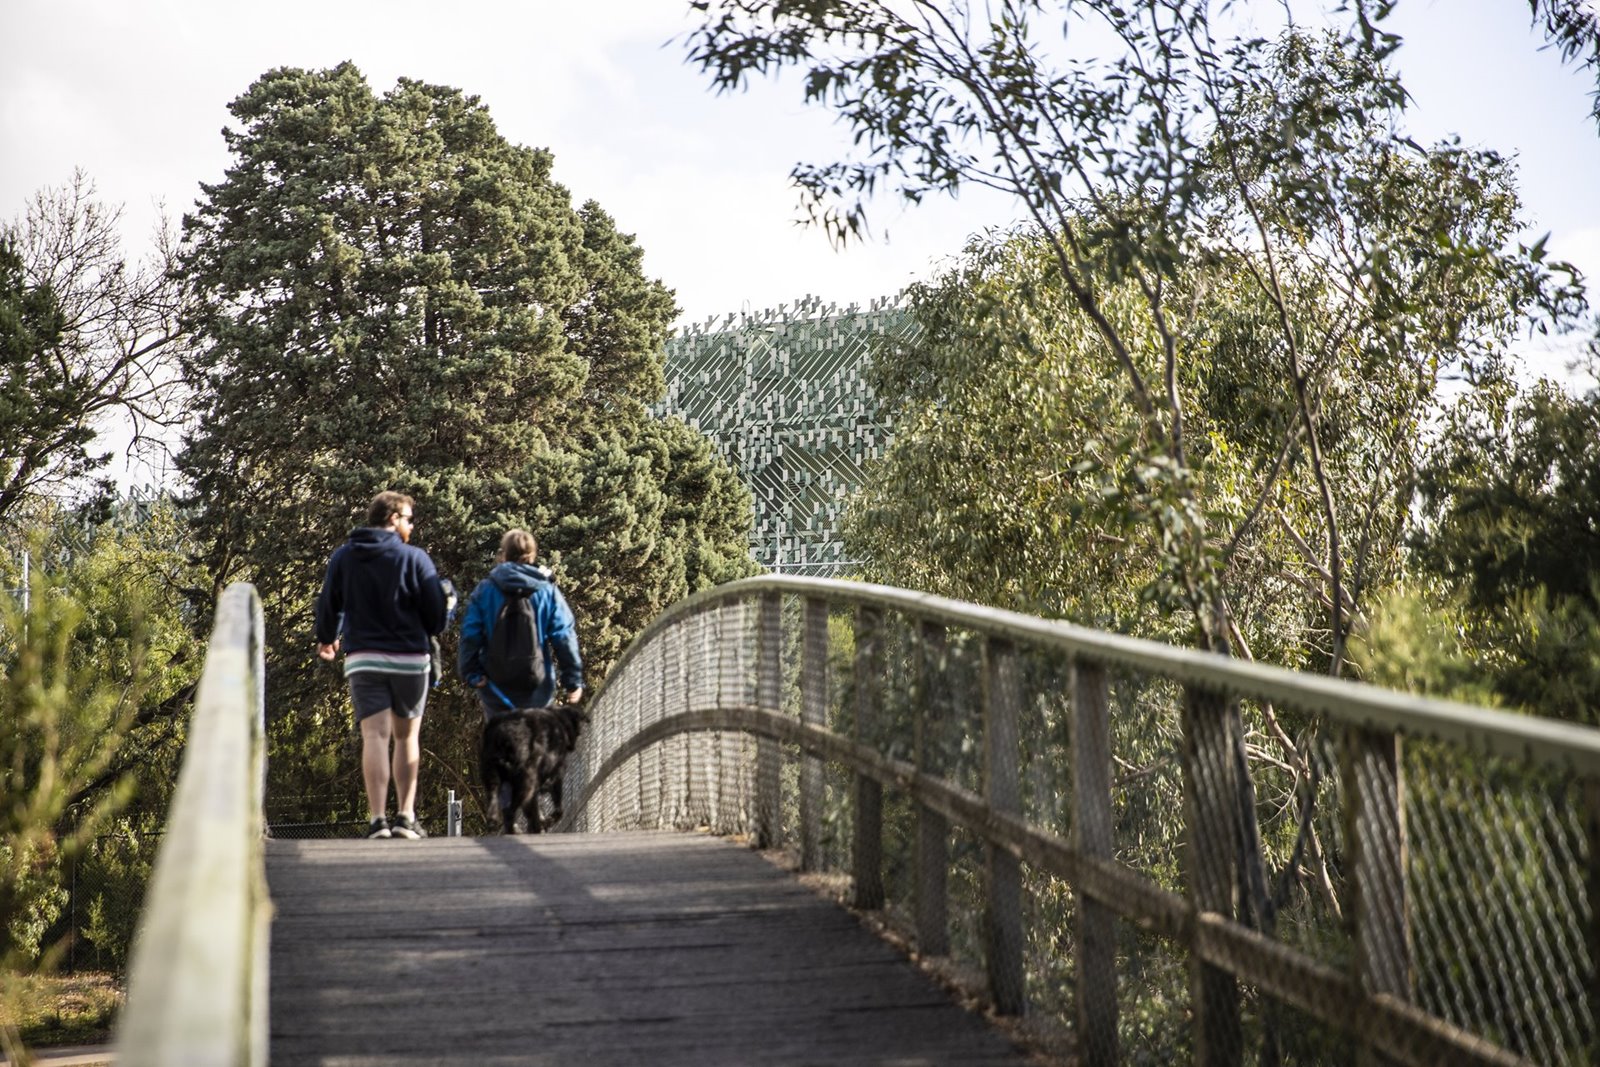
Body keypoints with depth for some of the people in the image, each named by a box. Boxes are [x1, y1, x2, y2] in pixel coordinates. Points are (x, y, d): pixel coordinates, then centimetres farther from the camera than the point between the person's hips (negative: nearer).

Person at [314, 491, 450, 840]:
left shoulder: (343, 556, 5)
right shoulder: (414, 558, -5)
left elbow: (327, 605, 9)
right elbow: (437, 614, -7)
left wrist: (327, 638, 29)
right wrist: (429, 632, 17)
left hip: (362, 659, 1)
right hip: (410, 658, -1)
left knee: (375, 737, -4)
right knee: (407, 737, 13)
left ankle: (378, 818, -14)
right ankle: (406, 816, 13)